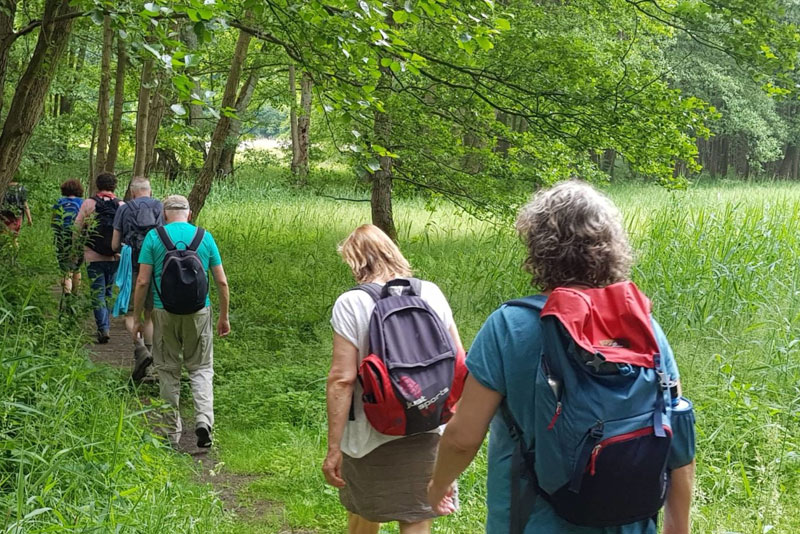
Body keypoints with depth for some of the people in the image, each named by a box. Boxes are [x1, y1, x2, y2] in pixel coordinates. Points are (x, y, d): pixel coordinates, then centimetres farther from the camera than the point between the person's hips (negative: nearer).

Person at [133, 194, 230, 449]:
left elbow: (142, 282, -5)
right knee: (201, 368, 12)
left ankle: (172, 432, 17)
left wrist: (137, 318, 4)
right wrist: (224, 317, 13)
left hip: (165, 312, -1)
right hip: (199, 311, 1)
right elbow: (221, 281, 4)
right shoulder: (204, 237, 3)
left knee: (168, 370, 11)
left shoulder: (153, 237, -1)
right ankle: (204, 419, -9)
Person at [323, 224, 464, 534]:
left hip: (372, 435, -2)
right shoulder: (431, 293, -1)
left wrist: (333, 447, -12)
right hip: (427, 433, 2)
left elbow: (342, 379, -17)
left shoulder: (351, 303, -13)